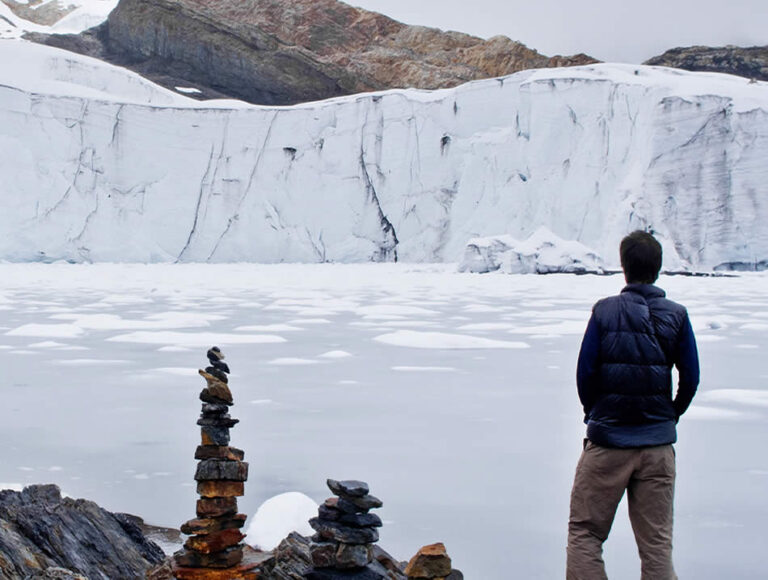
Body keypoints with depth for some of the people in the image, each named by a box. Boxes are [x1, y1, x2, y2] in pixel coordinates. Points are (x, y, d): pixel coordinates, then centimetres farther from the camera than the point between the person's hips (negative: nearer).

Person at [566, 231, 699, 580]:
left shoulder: (605, 311, -7)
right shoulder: (676, 316, -1)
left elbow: (585, 371, -5)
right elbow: (691, 379, 1)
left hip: (607, 440, -2)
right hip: (658, 443, 2)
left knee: (584, 531, 8)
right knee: (657, 541, 8)